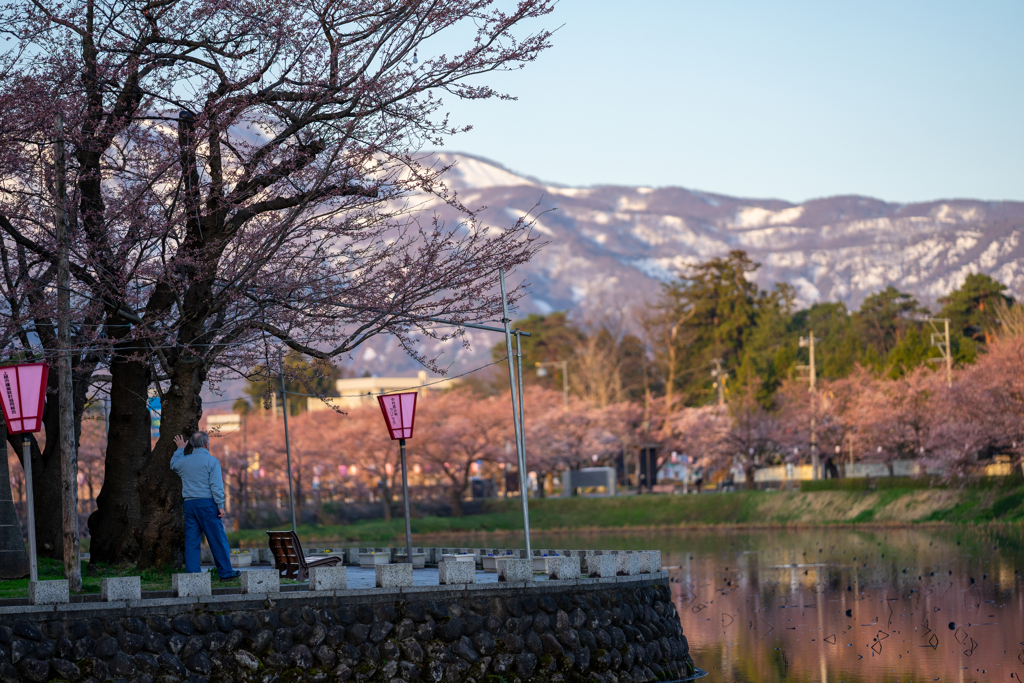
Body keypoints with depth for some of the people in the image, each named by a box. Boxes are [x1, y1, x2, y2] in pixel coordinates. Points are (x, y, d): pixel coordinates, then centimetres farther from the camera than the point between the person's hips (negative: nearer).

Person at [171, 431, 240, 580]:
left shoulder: (183, 461, 9)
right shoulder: (211, 461, -5)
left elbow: (173, 464, 35)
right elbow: (216, 485, -11)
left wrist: (180, 449, 46)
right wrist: (220, 505, -9)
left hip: (189, 503, 5)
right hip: (207, 503, -5)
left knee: (191, 541, 5)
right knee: (218, 539, 0)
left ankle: (191, 572, 0)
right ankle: (225, 572, 2)